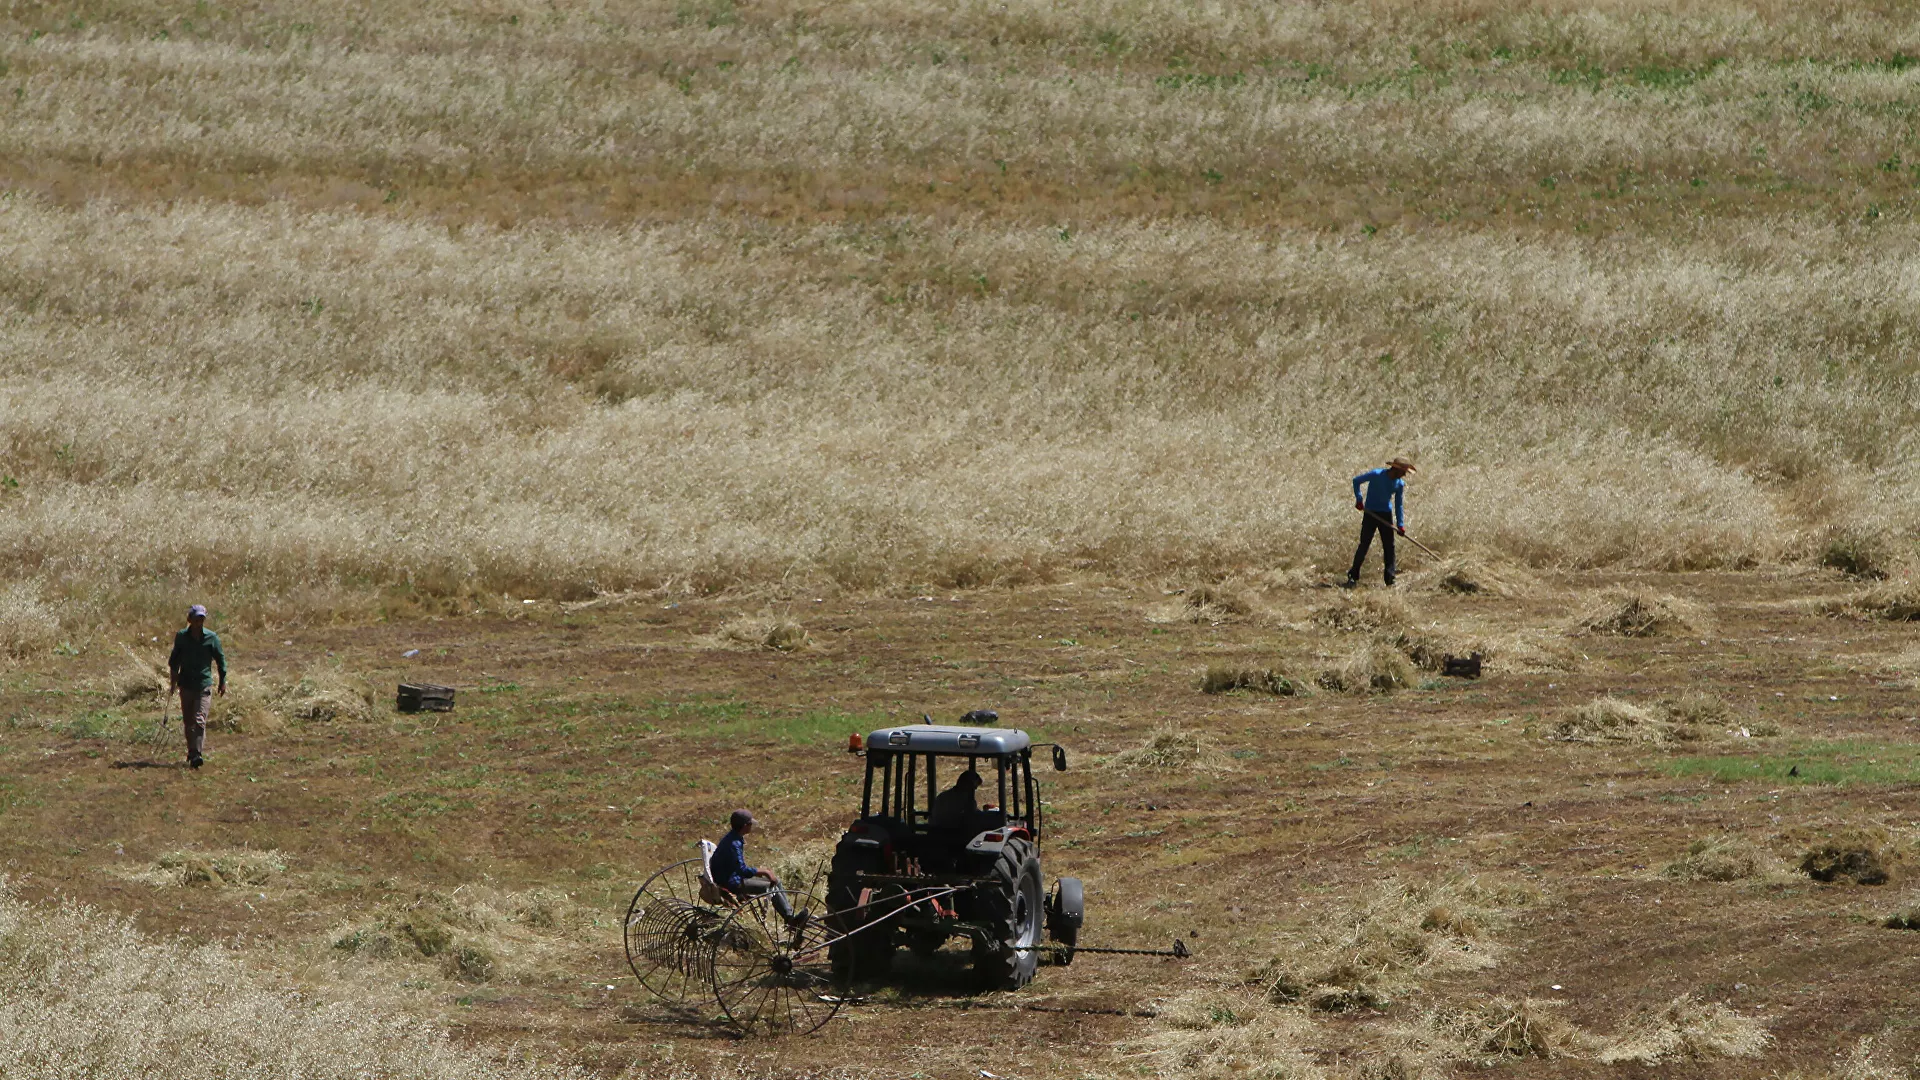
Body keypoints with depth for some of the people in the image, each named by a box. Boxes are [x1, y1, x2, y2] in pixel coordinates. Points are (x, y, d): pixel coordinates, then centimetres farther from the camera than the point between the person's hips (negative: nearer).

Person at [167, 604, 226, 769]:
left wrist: (223, 681, 7)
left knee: (199, 720, -13)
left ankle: (197, 754, -19)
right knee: (188, 721, 9)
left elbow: (220, 659, 7)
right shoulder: (181, 637, 3)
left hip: (204, 685, -3)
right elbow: (175, 658, 16)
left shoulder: (211, 638, -2)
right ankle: (192, 752, 23)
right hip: (186, 684, 3)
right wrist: (173, 675, 6)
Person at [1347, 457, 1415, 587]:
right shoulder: (1376, 475, -16)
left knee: (1389, 546, 0)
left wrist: (1400, 524, 2)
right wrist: (1359, 499, -13)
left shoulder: (1400, 484, -1)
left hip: (1386, 515, 4)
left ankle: (1390, 580, 4)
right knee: (1364, 545, -7)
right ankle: (1353, 576, 1)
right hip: (1370, 513, -4)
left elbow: (1399, 504, 8)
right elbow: (1356, 481, -6)